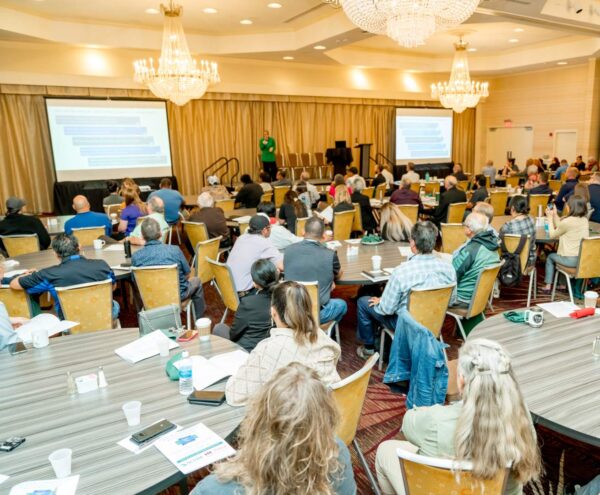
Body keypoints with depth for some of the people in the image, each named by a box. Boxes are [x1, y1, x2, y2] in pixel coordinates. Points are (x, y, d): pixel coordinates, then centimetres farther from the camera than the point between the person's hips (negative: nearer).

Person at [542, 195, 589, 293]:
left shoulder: (567, 221, -18)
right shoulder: (585, 220, 4)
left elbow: (552, 235, -3)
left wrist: (550, 218, 6)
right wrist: (555, 215, 16)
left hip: (571, 260, -7)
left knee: (550, 257, 23)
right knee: (559, 254, 34)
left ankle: (548, 285, 25)